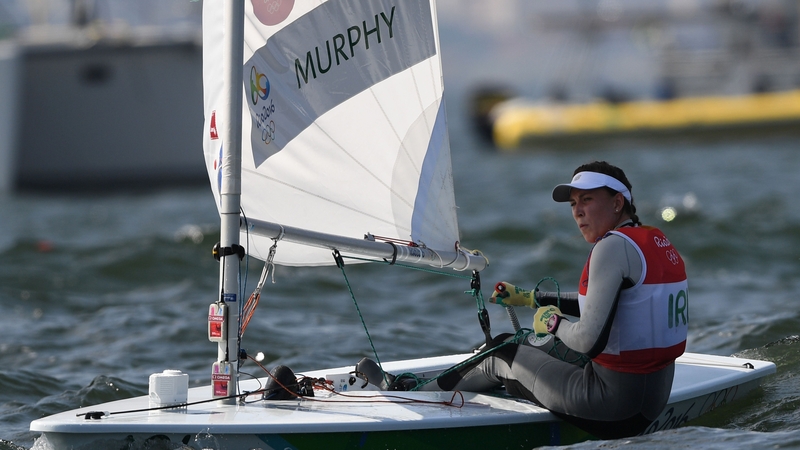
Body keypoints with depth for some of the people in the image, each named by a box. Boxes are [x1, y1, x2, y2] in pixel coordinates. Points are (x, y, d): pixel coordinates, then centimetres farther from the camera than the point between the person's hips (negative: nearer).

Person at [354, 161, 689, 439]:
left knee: (501, 357, 12)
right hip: (655, 396, 8)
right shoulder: (656, 241, 10)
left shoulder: (614, 247, -20)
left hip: (616, 408, -8)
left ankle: (412, 393, 32)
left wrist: (552, 321, -5)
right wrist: (530, 299, 31)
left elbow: (588, 340, -26)